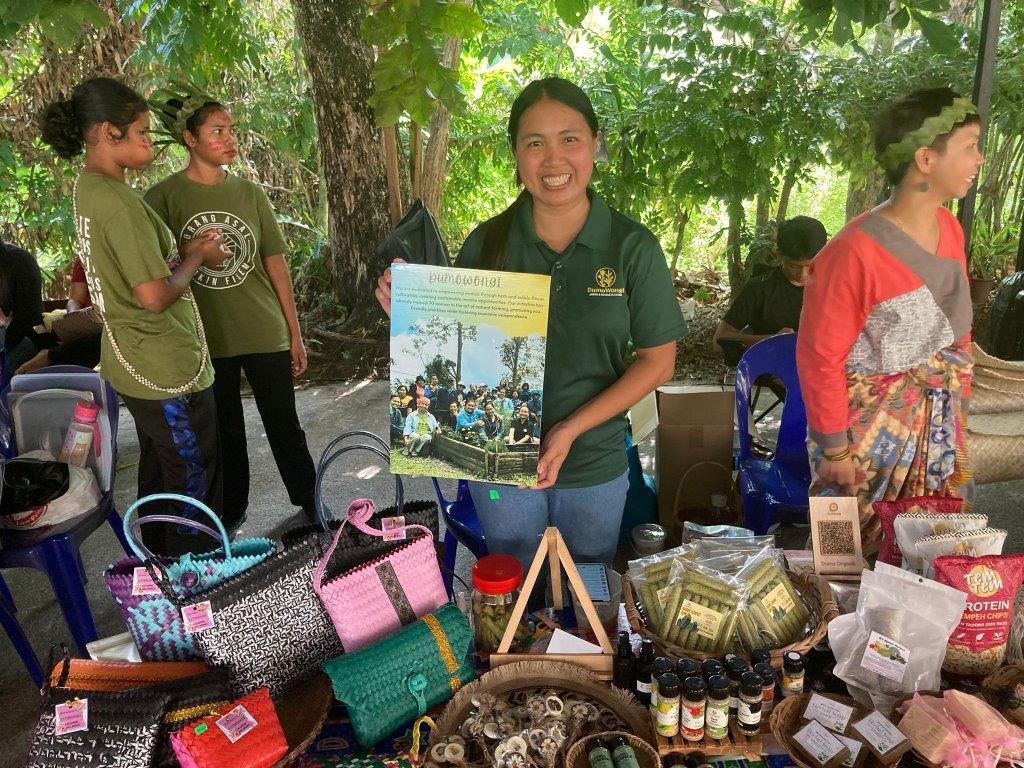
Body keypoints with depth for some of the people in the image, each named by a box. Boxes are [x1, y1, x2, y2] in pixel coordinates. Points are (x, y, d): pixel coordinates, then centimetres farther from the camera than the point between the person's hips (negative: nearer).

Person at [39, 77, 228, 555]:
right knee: (195, 484, 3)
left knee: (159, 471, 22)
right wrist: (197, 258, -10)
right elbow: (154, 296, -26)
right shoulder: (117, 201, -22)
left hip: (133, 366, 10)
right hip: (168, 372, -10)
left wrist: (183, 249, 4)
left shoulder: (88, 189, 8)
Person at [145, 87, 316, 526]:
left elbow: (275, 263, 4)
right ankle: (232, 510, 33)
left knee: (284, 425, 9)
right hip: (205, 339, -1)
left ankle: (308, 501, 28)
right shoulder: (163, 198, -4)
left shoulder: (250, 193, 3)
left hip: (266, 333, 1)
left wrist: (295, 333, 4)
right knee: (224, 432, 14)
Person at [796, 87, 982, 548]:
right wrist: (835, 450, -13)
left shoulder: (949, 229, 0)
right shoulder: (855, 252, -24)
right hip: (869, 428, -7)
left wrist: (957, 398, 15)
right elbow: (819, 357, -18)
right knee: (861, 554, 12)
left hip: (939, 422, 7)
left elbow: (957, 326, 13)